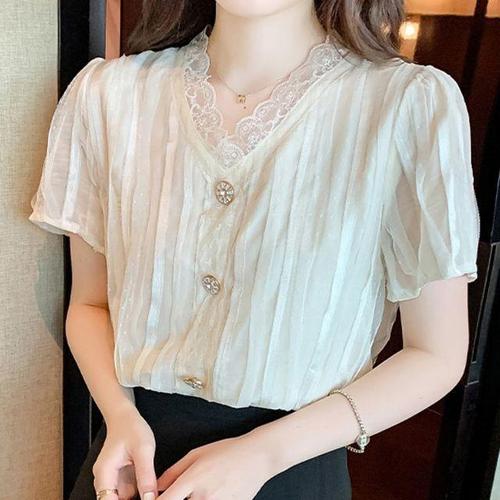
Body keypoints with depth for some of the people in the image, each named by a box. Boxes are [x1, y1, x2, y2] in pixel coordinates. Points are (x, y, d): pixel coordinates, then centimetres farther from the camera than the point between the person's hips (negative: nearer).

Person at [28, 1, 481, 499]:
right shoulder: (105, 92, -7)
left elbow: (438, 355, -10)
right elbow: (90, 303, 2)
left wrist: (262, 453, -16)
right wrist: (122, 417, -14)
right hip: (137, 448, 3)